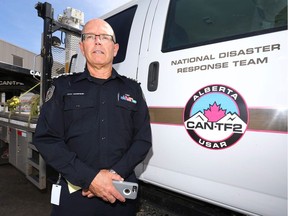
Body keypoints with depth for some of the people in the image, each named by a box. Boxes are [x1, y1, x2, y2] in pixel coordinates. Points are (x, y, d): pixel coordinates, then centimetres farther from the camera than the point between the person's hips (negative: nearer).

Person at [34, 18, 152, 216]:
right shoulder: (63, 86, 4)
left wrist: (115, 173, -14)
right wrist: (90, 177, -16)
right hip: (74, 193, 0)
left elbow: (143, 140, 1)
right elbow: (46, 139, -5)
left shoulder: (132, 89, 6)